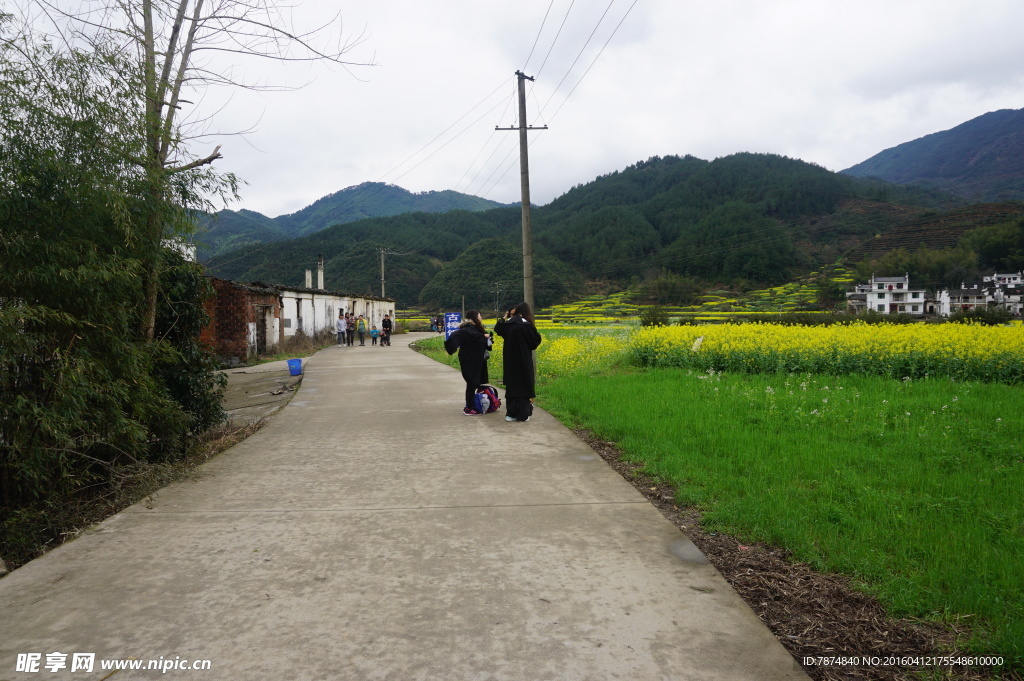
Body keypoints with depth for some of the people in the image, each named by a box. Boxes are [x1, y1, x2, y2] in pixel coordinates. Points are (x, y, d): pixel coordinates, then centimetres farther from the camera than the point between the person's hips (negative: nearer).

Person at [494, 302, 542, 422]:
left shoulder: (507, 324, 0)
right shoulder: (526, 325, -16)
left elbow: (497, 329, 20)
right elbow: (535, 340, -11)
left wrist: (504, 318, 23)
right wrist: (536, 333, 7)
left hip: (509, 361, 5)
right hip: (523, 361, -5)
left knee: (511, 385, 12)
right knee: (523, 385, 4)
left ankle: (510, 413, 14)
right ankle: (522, 415, 6)